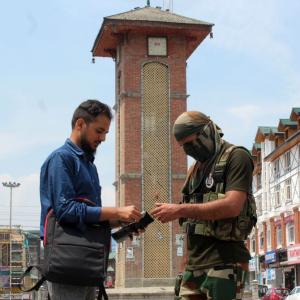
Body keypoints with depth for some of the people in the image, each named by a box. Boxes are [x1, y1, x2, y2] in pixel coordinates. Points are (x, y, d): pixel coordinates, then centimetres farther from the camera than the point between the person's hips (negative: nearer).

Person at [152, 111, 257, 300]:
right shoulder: (195, 170, 21)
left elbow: (233, 206, -17)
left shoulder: (236, 157, -3)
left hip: (224, 262, -7)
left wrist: (180, 210, -19)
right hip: (194, 264, 7)